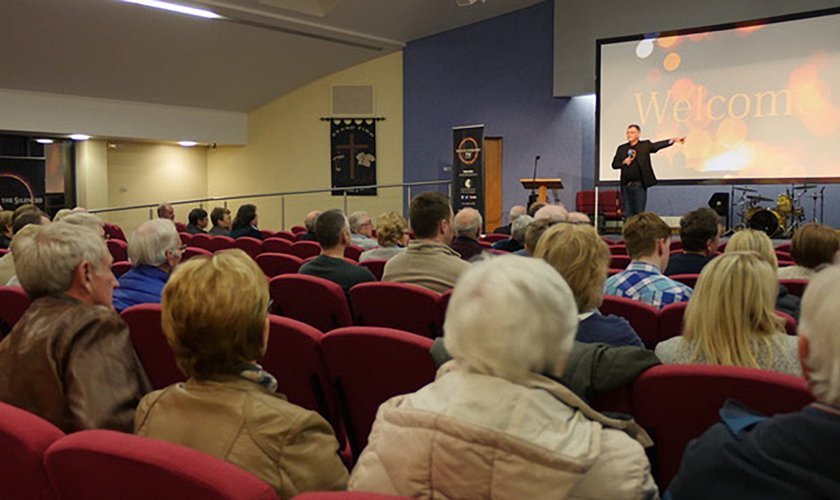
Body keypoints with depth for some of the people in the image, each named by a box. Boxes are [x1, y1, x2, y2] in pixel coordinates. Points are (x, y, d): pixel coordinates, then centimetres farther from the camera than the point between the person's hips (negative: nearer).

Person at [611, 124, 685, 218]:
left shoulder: (645, 145, 4)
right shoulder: (621, 148, 12)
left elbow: (657, 145, -10)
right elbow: (614, 164, 10)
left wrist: (673, 140, -25)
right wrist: (624, 162, -10)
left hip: (639, 185, -3)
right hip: (626, 186, 3)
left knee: (640, 213, -2)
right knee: (627, 214, 5)